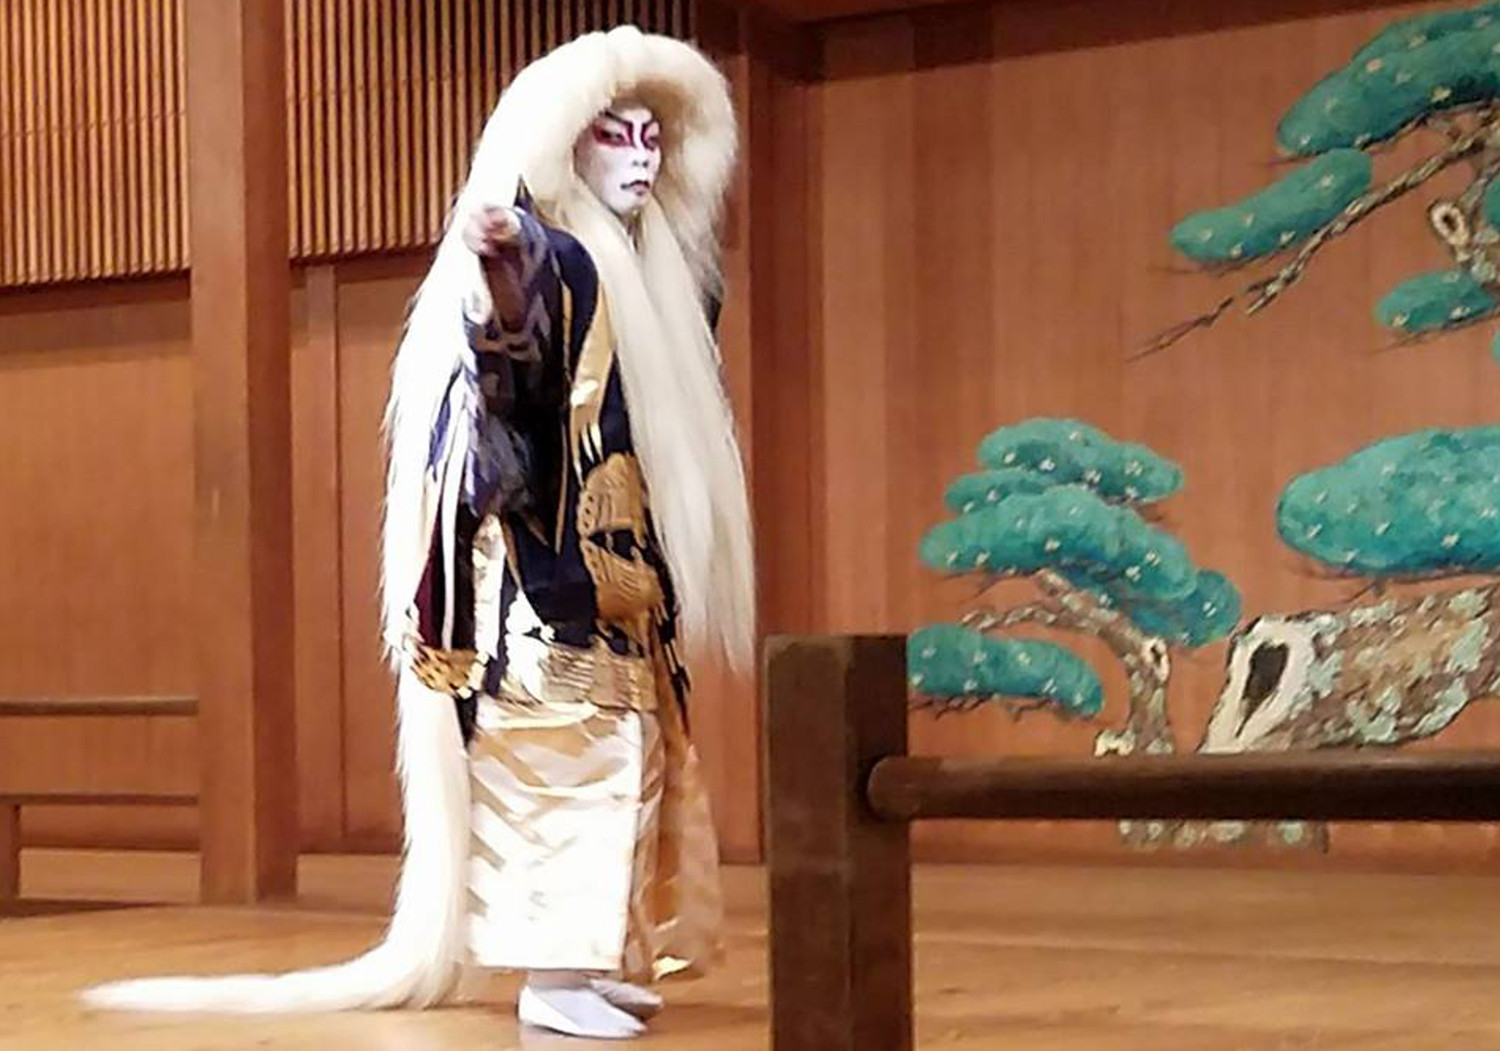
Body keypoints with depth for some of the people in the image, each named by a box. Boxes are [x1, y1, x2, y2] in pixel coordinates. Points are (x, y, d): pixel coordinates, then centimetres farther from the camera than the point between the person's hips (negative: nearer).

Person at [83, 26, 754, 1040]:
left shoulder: (648, 268, 18)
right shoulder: (545, 253, -9)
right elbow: (507, 332, -36)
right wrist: (497, 269, -54)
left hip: (620, 564, 10)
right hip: (546, 560, -10)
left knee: (622, 743, 9)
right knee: (568, 739, -13)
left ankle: (592, 957, 14)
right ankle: (556, 969, -12)